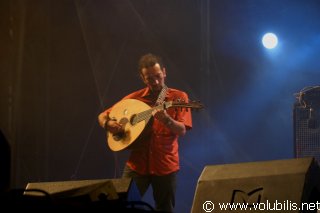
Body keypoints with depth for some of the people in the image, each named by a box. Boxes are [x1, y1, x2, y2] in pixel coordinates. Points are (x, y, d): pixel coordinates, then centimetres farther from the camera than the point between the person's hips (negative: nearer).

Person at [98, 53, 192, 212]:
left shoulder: (179, 97, -1)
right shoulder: (134, 98, 5)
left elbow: (182, 130, -11)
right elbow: (102, 116, 11)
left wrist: (166, 119, -30)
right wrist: (108, 124, -12)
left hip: (165, 165, -2)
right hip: (137, 164, 2)